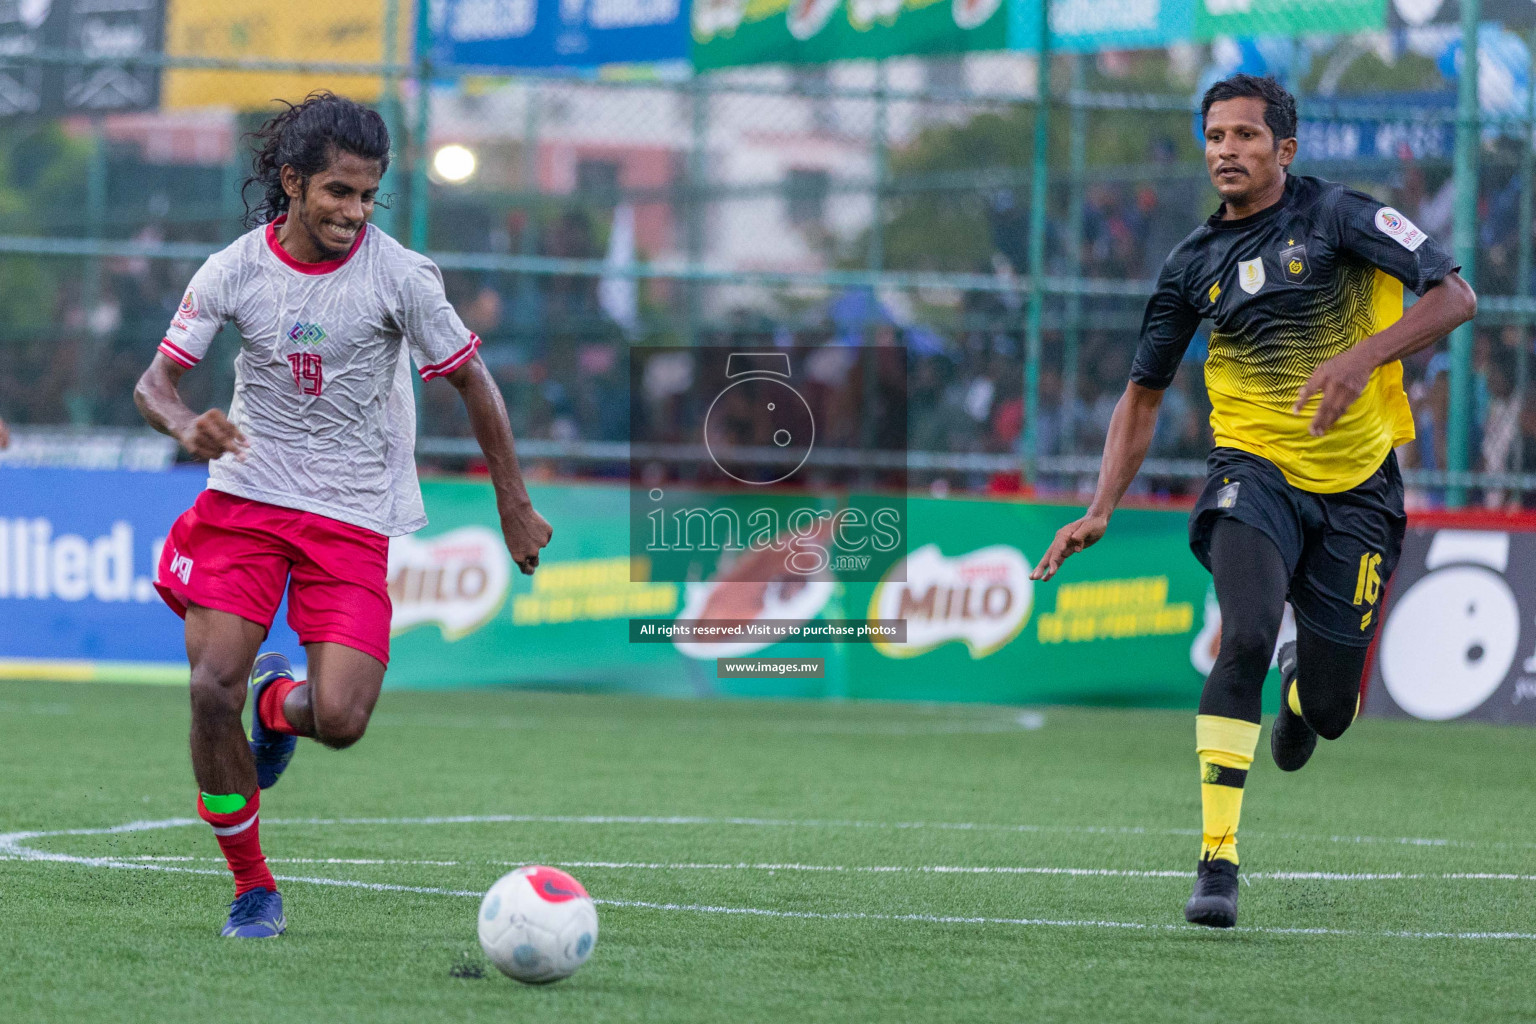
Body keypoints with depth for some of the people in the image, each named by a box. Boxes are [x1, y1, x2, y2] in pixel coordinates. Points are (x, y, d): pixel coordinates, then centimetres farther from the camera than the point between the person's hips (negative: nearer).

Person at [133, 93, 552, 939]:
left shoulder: (399, 275, -9)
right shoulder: (235, 271, -6)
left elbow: (471, 382, 2)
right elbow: (154, 383, -4)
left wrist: (514, 507, 5)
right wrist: (187, 425, -28)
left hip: (352, 517, -1)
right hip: (244, 496, 1)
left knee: (340, 721, -17)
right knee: (211, 691, -15)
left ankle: (281, 703, 23)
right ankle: (251, 886, 5)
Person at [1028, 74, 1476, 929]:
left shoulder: (1336, 215, -7)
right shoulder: (1195, 264, 5)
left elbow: (1454, 296, -13)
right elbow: (1144, 394, 14)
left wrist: (1364, 356, -28)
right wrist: (1102, 512, 4)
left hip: (1358, 486, -1)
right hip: (1255, 468, 1)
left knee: (1330, 712, 4)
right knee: (1247, 635, -28)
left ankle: (1304, 684, 45)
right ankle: (1218, 860, -28)